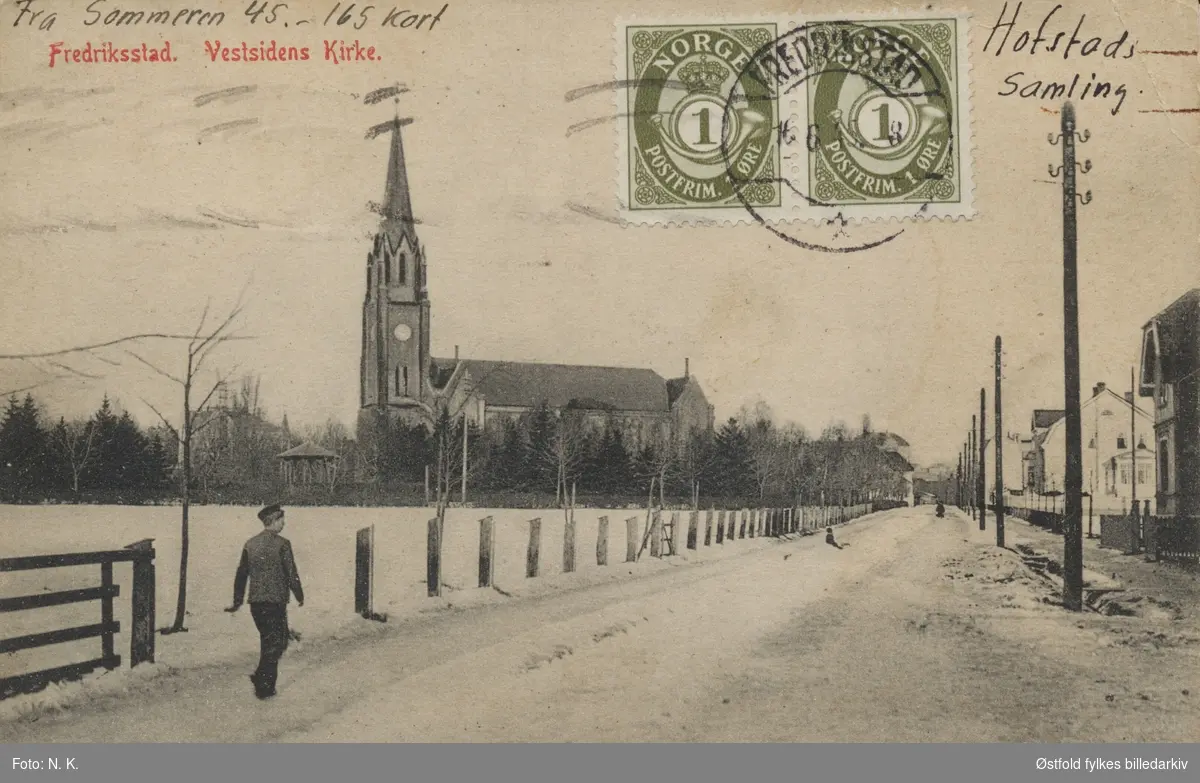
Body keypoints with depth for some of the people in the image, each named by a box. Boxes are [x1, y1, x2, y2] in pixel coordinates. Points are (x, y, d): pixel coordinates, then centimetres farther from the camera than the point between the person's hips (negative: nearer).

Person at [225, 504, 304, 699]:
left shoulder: (250, 544, 7)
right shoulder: (282, 544, -11)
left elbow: (241, 574, 11)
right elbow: (291, 573, -10)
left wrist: (237, 601, 18)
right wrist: (299, 596, 4)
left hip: (255, 603, 6)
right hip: (275, 601, -6)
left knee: (268, 641, 21)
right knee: (275, 644, 3)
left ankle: (262, 678, 20)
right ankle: (264, 687, 1)